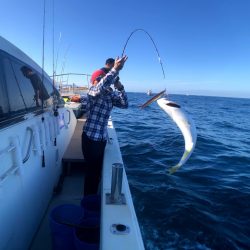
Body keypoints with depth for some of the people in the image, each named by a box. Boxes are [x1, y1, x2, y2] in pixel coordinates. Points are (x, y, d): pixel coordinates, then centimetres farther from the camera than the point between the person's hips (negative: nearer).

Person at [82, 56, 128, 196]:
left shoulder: (111, 94, 8)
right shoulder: (93, 90, -10)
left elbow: (124, 105, -3)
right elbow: (102, 87, -34)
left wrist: (120, 88, -13)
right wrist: (115, 69, -37)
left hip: (102, 138, 7)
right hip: (90, 138, -6)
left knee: (98, 170, 18)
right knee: (92, 170, 5)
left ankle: (93, 198, 38)